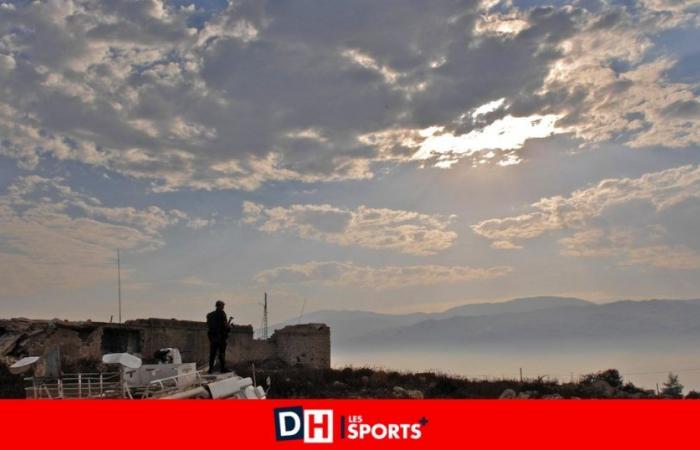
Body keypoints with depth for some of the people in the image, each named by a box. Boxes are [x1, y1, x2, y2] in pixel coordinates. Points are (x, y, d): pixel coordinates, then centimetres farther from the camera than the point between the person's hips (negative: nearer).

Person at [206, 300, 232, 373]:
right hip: (221, 337, -5)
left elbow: (208, 326, 15)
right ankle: (222, 368, 1)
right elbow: (225, 325, -15)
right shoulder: (222, 314, -9)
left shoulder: (210, 315, 11)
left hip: (212, 337, 6)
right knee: (222, 353, 0)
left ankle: (211, 368, 9)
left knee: (212, 353, 9)